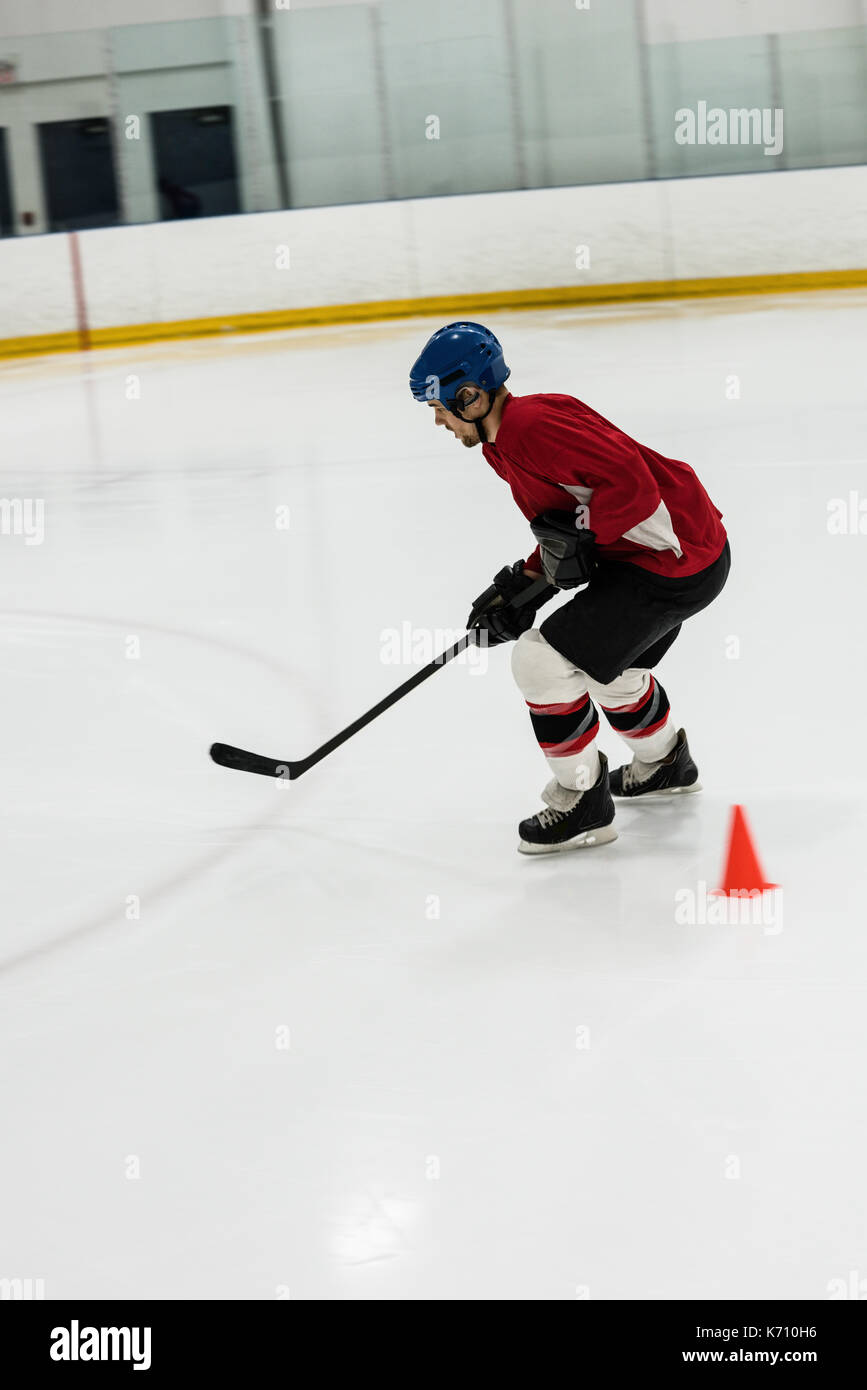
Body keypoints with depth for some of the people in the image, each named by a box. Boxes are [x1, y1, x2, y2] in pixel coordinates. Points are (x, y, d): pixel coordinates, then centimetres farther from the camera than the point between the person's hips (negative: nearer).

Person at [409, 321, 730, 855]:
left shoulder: (534, 425, -23)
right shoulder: (505, 443, 12)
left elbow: (630, 479, -29)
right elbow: (568, 524, 20)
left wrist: (580, 539, -20)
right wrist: (526, 583, 10)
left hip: (674, 560, -11)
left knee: (543, 658, -11)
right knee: (610, 665, 31)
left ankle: (584, 804, 4)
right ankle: (665, 764, 57)